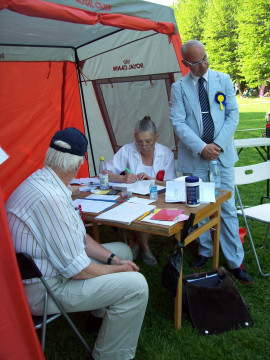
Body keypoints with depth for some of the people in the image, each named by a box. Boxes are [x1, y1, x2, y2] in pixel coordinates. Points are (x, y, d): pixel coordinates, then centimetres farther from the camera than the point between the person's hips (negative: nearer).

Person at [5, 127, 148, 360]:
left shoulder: (42, 181, 2)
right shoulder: (48, 199, -31)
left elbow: (79, 237, 10)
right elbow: (76, 269, -27)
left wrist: (113, 259, 2)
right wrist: (118, 269, -10)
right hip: (43, 290, -10)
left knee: (122, 251, 17)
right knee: (136, 285, -18)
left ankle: (104, 314, 36)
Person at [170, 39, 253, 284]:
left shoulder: (223, 80, 7)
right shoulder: (179, 88, 2)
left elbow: (233, 115, 3)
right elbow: (178, 123, -5)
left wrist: (219, 144, -10)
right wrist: (201, 148, -15)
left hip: (222, 155, 0)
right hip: (194, 158, 0)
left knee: (228, 209, 2)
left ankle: (236, 262, 12)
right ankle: (205, 251, 29)